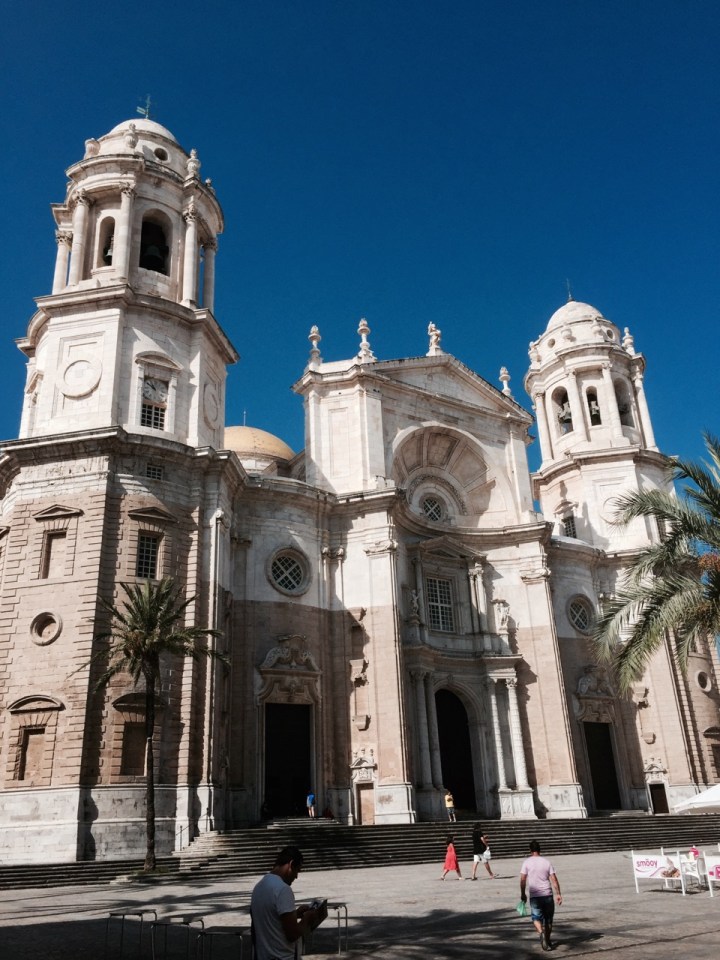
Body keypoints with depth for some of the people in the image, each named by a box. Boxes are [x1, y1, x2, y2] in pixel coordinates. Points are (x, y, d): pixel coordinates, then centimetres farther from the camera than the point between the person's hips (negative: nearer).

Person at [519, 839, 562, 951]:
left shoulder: (527, 862, -2)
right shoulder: (546, 861, 3)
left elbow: (522, 880, -5)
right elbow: (554, 879, -1)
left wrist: (523, 894, 6)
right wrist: (558, 894, 3)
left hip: (534, 896, -2)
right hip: (548, 894, 2)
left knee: (537, 918, 8)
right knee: (548, 919, 17)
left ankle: (541, 933, -19)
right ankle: (548, 941, 23)